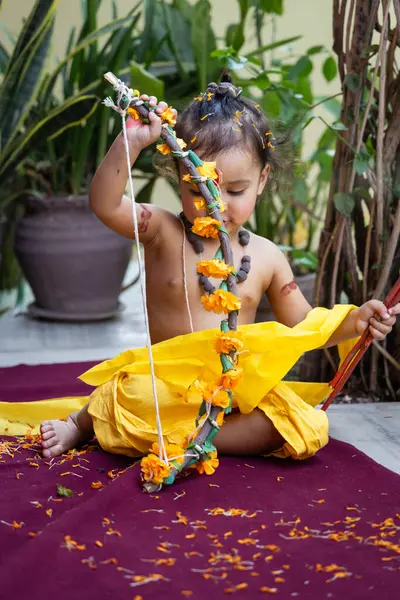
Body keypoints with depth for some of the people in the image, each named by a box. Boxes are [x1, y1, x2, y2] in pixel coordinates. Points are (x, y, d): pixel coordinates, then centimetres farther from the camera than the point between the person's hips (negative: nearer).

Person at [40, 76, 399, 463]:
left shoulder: (267, 257, 4)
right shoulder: (162, 232, -4)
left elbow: (302, 327, 12)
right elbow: (105, 204, -23)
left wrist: (355, 321, -5)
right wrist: (130, 143, -36)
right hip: (163, 386, -3)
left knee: (310, 428, -21)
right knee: (120, 397, -35)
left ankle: (181, 438, -18)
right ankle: (83, 422, 1)